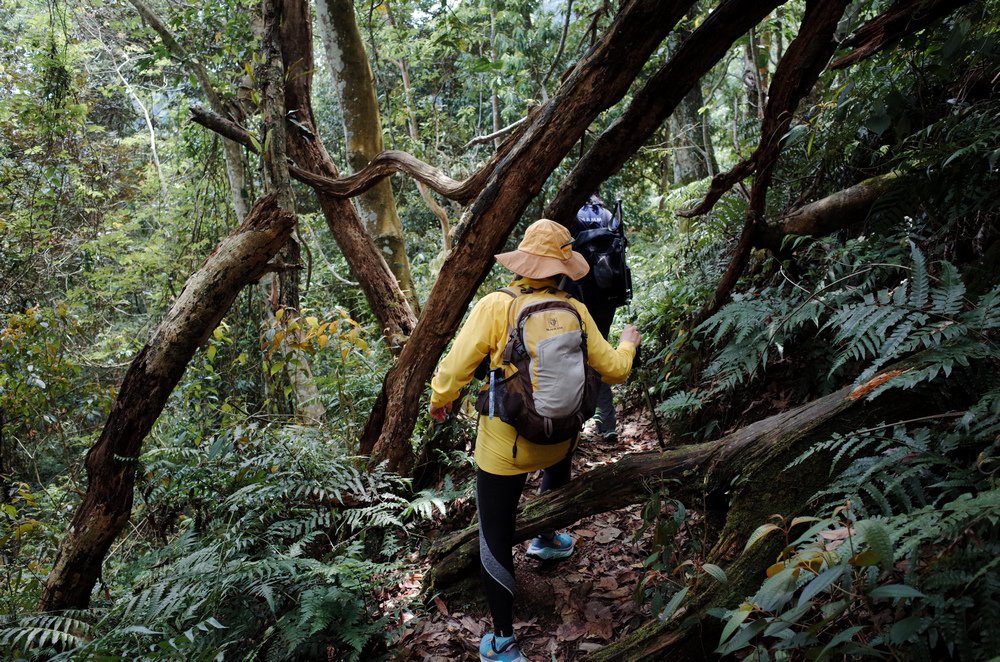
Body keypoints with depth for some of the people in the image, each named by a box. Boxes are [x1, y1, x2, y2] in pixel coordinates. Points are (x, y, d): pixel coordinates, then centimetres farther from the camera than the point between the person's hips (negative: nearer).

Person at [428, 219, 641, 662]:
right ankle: (547, 540, 57)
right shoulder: (575, 312, -6)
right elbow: (614, 371, 3)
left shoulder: (496, 307, -16)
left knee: (495, 538, 8)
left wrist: (440, 401, 4)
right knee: (558, 467, 40)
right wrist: (628, 343, 24)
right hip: (558, 438, 4)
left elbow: (456, 367, -17)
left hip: (502, 447, -4)